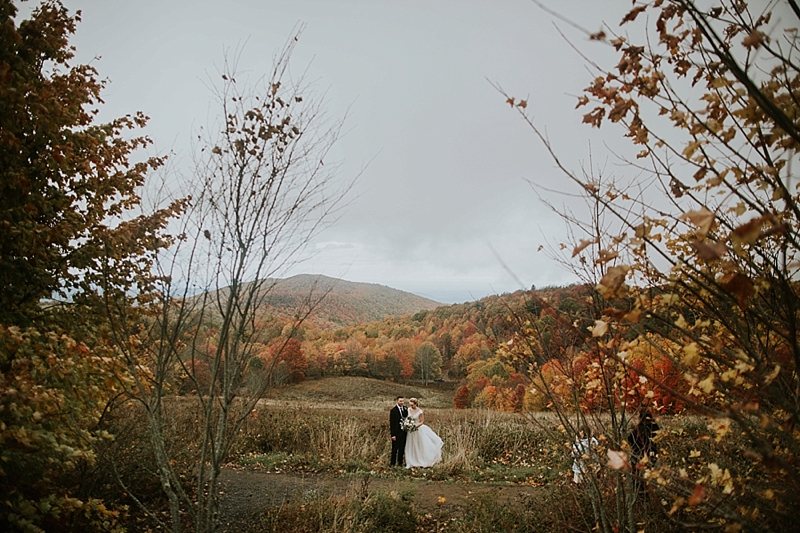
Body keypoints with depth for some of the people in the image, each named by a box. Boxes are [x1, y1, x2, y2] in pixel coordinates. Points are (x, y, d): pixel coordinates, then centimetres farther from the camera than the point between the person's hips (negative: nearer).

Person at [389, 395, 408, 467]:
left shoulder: (405, 409, 6)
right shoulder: (393, 410, -10)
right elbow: (392, 423, -10)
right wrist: (393, 434, -14)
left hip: (404, 432, 5)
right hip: (396, 432, -5)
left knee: (402, 448, 12)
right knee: (395, 448, 3)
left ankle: (400, 462, 24)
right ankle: (392, 463, 14)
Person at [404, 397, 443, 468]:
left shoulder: (420, 412, -16)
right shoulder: (409, 410, -2)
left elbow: (422, 422, -11)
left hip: (418, 429, -5)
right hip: (411, 430, 5)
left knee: (421, 446, 6)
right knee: (411, 447, 8)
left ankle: (425, 462, 17)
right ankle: (411, 463, 15)